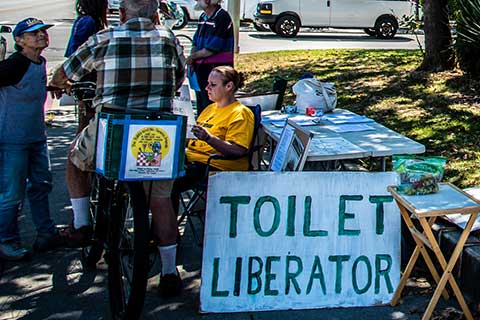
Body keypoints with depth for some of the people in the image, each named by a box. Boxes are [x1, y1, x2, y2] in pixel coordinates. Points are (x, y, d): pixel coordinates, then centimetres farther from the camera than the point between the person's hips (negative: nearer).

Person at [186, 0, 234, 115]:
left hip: (217, 68, -8)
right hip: (201, 67, 8)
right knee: (200, 105, 16)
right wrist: (191, 62, -1)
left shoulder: (222, 17, -15)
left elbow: (211, 49, -18)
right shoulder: (203, 17, 12)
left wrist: (193, 56, -5)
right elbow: (196, 42, 16)